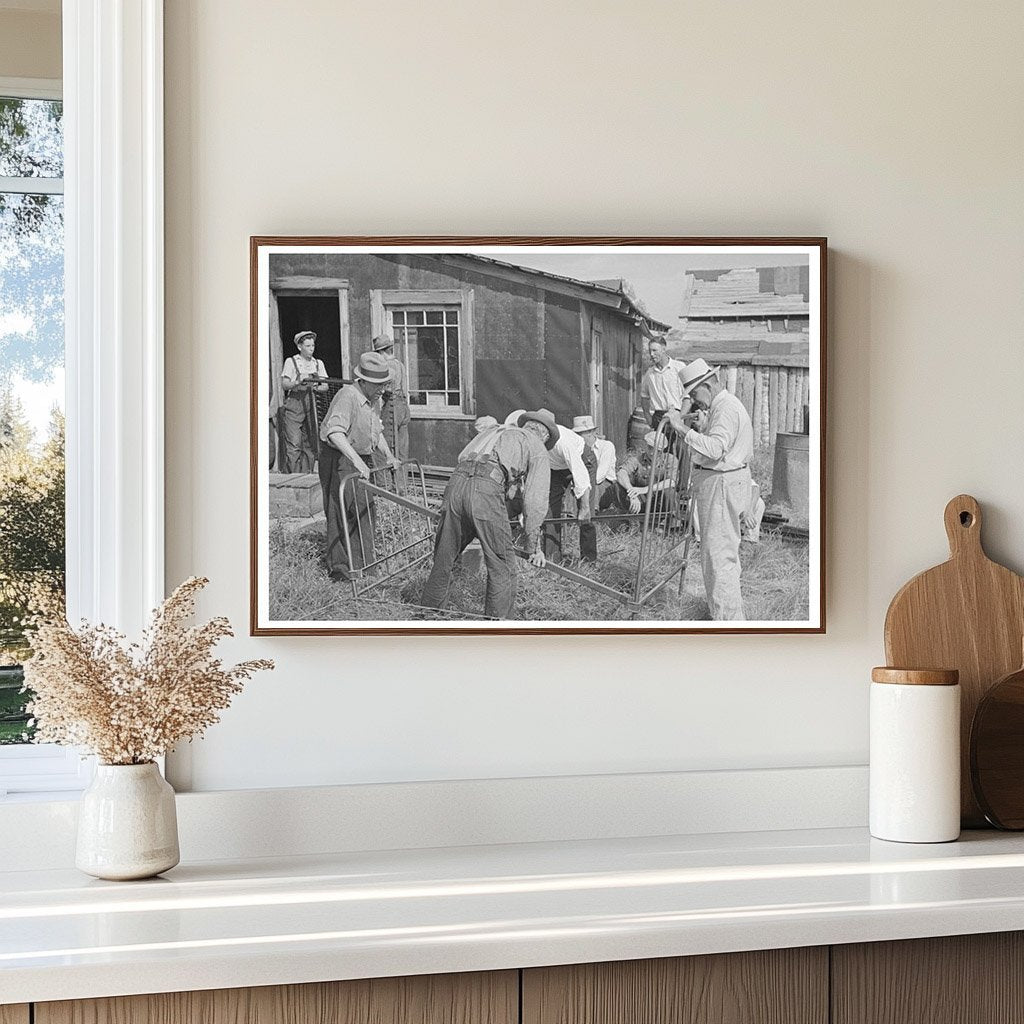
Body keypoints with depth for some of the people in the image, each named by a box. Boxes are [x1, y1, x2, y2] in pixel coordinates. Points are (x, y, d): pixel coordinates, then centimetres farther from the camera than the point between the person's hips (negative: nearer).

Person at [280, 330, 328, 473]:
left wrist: (314, 386, -13)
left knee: (310, 445, 3)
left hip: (310, 406, 4)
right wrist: (298, 382, -24)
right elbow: (284, 384, -6)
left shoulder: (318, 363, 14)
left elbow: (325, 386, 8)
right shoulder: (291, 362, 2)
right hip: (293, 404, -4)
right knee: (293, 445, -11)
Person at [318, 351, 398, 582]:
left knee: (364, 510, 9)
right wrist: (357, 460, -43)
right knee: (340, 509, -9)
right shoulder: (348, 396, -22)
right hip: (338, 458, -9)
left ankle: (361, 563, 17)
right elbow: (335, 433, -36)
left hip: (362, 459, 9)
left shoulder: (374, 401, 7)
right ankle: (338, 564, -5)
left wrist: (388, 455, 10)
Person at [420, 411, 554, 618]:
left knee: (443, 561, 16)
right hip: (487, 490, -6)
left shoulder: (497, 432, 37)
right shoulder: (537, 447, 19)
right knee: (501, 566, 5)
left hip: (456, 483, 6)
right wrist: (534, 545, 17)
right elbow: (535, 500, 12)